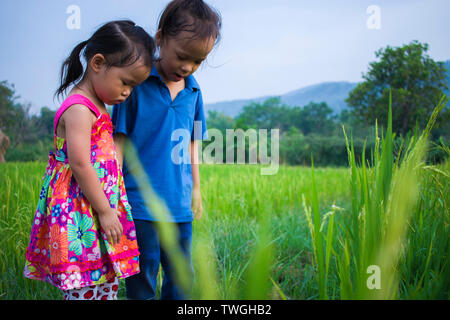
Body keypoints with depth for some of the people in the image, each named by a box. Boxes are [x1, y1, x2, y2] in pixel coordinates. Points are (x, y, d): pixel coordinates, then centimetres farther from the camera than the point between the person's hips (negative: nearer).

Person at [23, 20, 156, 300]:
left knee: (108, 285, 14)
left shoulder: (96, 107, 15)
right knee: (87, 290, -4)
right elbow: (80, 165, -22)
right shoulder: (79, 109, -16)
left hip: (101, 209, 10)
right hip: (81, 213, -10)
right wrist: (105, 212, -17)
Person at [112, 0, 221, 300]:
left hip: (180, 205, 5)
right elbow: (120, 139, -6)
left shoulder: (193, 89, 7)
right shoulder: (136, 83, -8)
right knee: (143, 279, 7)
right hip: (142, 204, -5)